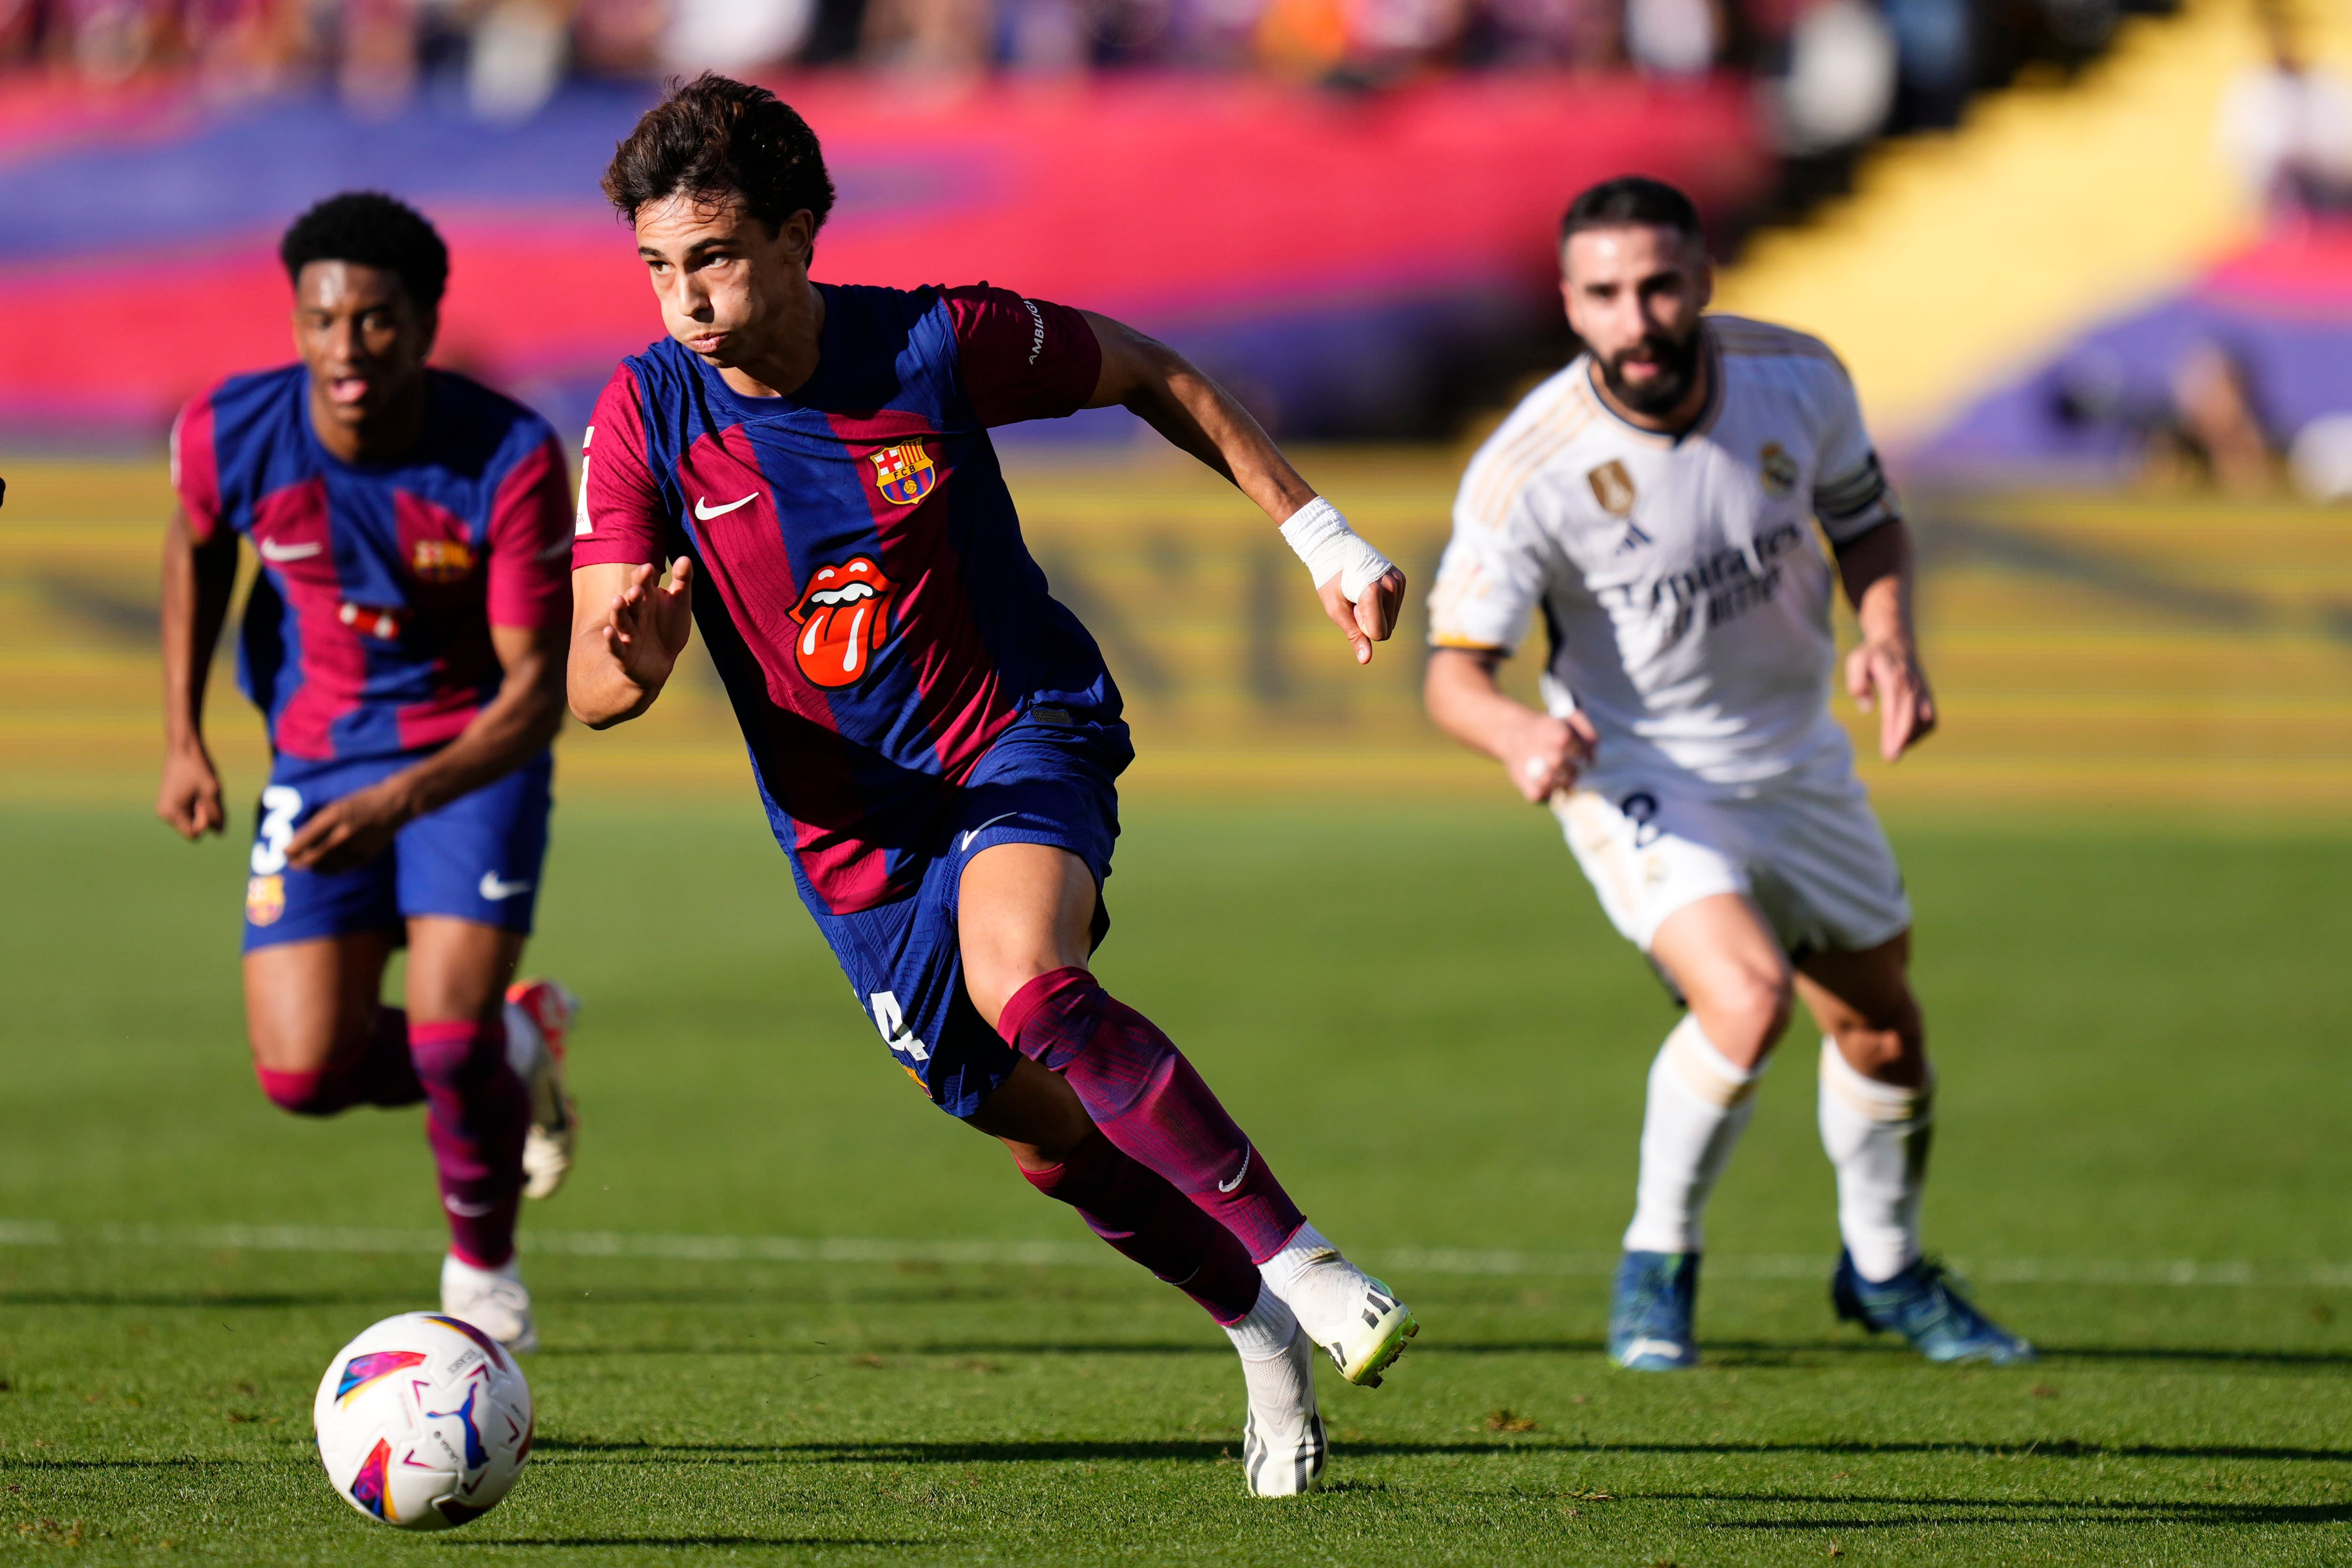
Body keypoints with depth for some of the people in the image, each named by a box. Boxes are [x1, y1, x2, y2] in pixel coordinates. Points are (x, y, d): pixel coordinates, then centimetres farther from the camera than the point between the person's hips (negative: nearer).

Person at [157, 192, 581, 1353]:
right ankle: (513, 1051, 24)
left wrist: (404, 802, -38)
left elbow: (537, 689, -24)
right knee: (302, 1072, -9)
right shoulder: (230, 435, -16)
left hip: (474, 753, -3)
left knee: (447, 1040, -19)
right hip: (317, 757, 3)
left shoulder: (511, 460, -25)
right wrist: (185, 740, 2)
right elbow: (195, 551, 9)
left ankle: (482, 1268, 13)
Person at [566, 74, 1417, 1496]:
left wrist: (1318, 532, 2)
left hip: (1021, 737, -4)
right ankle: (1263, 1337, 34)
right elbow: (592, 688, -15)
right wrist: (630, 649, -40)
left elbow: (1147, 376, 2)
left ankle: (1299, 1261, -29)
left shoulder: (940, 346, -17)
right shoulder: (645, 419, -13)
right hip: (853, 829, 4)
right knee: (1051, 1136, 10)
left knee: (1025, 978, -34)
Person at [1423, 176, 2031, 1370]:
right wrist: (1517, 731, -45)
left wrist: (1889, 639, -15)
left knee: (1879, 1028, 15)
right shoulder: (1528, 470, -26)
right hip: (1636, 778, -5)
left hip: (1798, 764, 5)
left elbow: (1867, 521, 4)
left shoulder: (1797, 379, -14)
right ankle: (1657, 1266, -3)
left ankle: (1886, 1272, 44)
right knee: (1747, 999, -28)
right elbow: (1453, 668, -22)